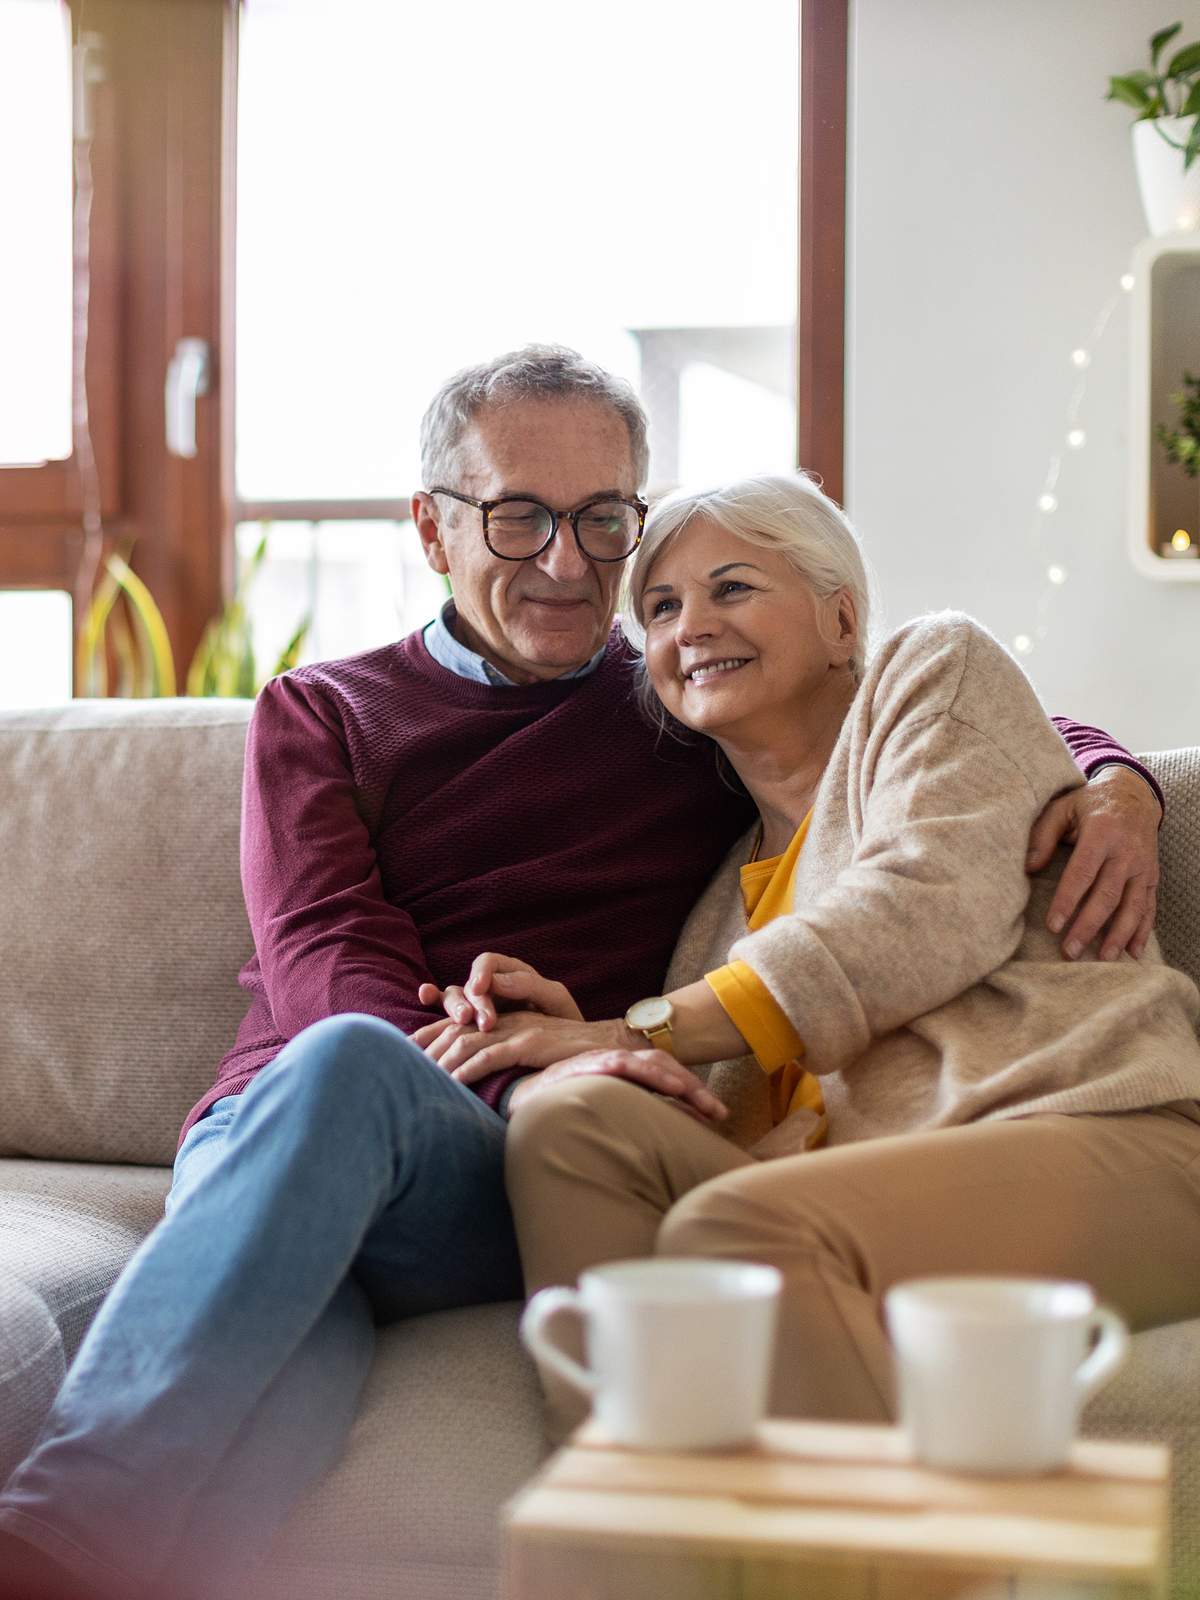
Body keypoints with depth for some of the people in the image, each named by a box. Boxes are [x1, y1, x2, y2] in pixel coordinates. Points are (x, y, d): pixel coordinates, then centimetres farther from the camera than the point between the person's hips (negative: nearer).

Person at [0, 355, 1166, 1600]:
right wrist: (538, 1079, -18)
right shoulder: (319, 713, 21)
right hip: (268, 1128, 1)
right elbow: (324, 958, 3)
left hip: (542, 1182, 0)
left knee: (350, 1070, -37)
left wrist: (1114, 786, 1)